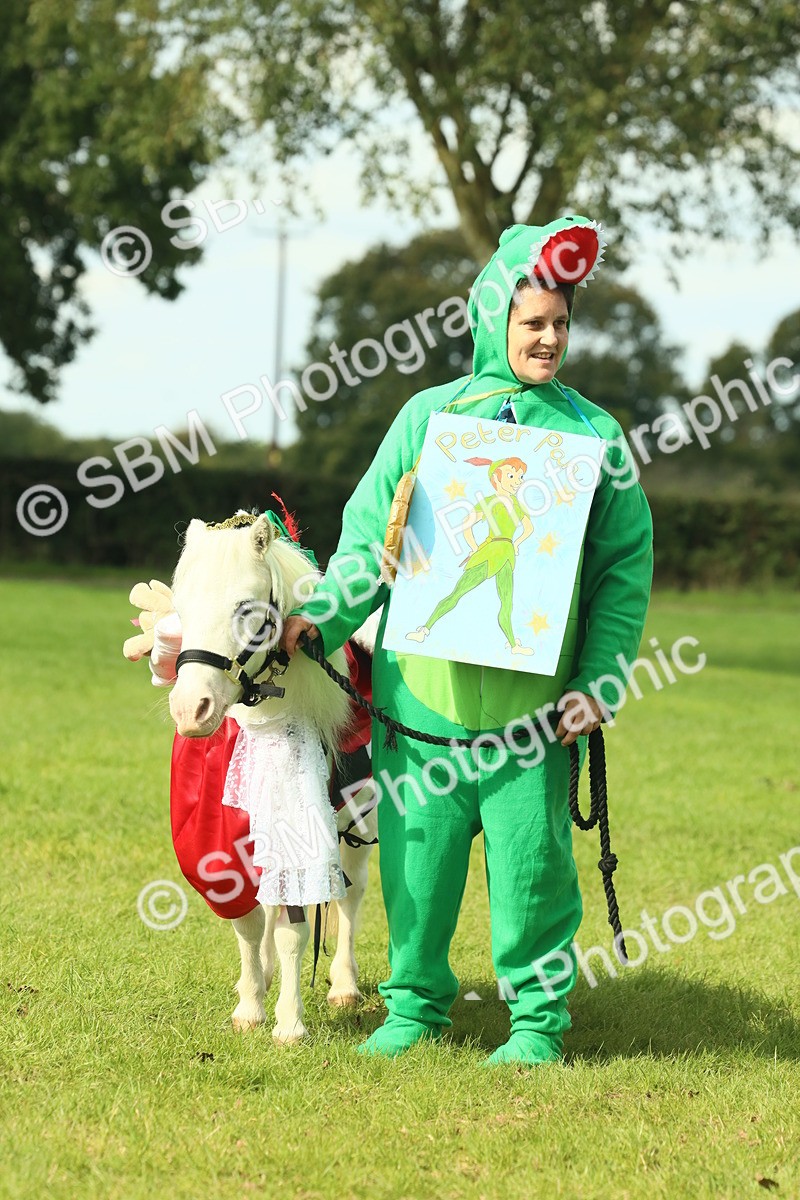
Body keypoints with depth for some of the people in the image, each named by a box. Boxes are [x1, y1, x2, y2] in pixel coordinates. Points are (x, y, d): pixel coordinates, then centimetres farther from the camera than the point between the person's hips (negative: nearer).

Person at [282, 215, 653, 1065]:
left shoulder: (591, 434, 4)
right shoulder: (429, 415, 5)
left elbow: (625, 566, 5)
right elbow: (370, 534, 6)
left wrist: (596, 679, -3)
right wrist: (324, 615, -9)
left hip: (532, 703, -1)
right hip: (423, 689, 1)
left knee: (530, 857, 1)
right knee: (416, 850, 7)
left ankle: (537, 1015, 15)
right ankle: (415, 1003, 22)